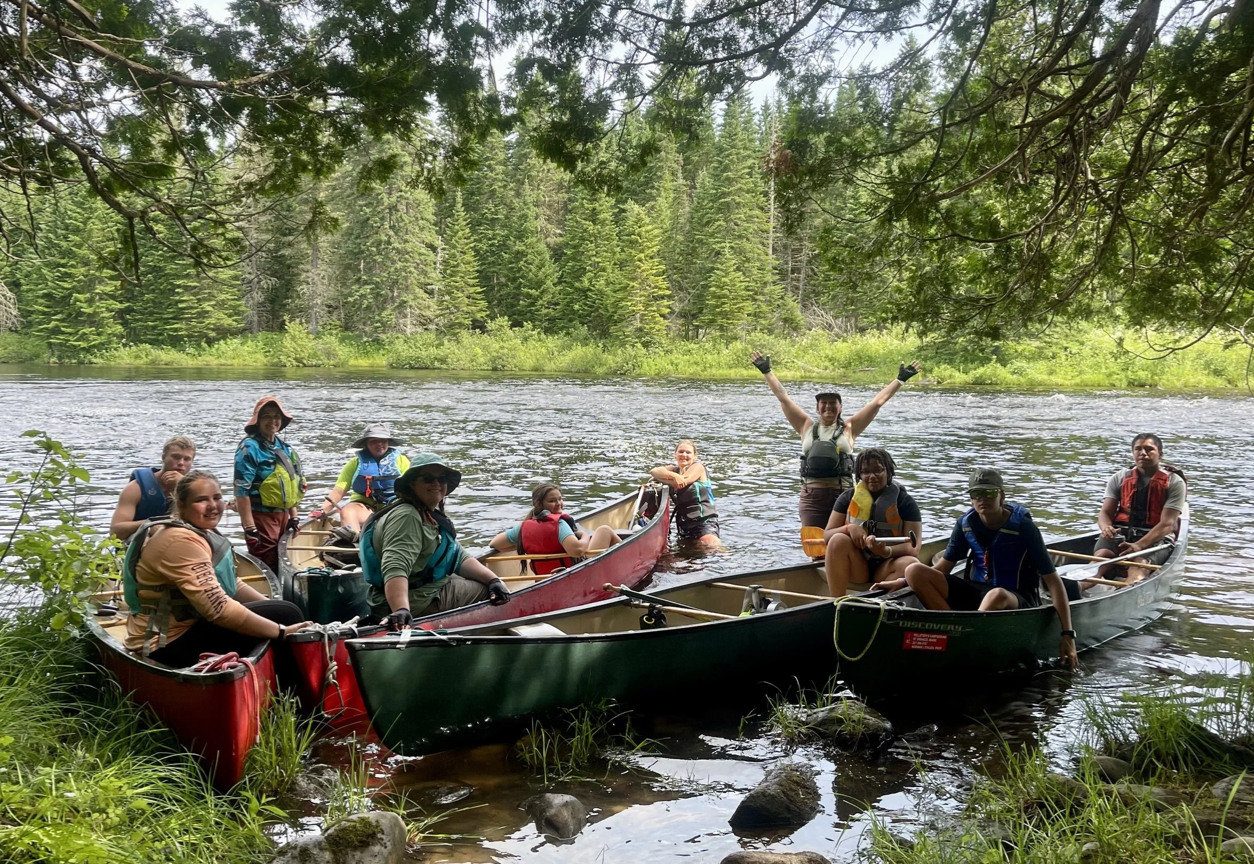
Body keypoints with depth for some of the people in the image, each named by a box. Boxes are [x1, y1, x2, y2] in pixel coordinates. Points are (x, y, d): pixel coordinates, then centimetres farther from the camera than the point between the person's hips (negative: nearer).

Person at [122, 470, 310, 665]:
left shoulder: (201, 533, 11)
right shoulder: (182, 541, -23)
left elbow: (232, 586, 16)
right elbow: (218, 608, -31)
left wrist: (275, 607, 2)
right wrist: (283, 631, -28)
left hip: (185, 627, 11)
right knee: (287, 615, -15)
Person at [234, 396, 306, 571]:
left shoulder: (284, 447, 10)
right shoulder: (249, 447, -13)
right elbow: (241, 491, -18)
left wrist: (294, 517, 16)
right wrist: (250, 529, -21)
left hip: (283, 516, 8)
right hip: (261, 517, -8)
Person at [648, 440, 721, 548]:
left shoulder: (698, 467, -2)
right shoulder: (674, 469, 16)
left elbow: (679, 485, -16)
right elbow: (653, 471, -3)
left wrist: (659, 478, -3)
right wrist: (673, 475, -21)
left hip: (705, 519, -7)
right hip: (683, 522, 7)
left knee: (711, 545, -27)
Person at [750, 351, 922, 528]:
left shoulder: (849, 428, 10)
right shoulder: (807, 426, 12)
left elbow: (877, 402, 10)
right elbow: (783, 398, 14)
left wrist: (900, 380, 10)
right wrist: (767, 371, 15)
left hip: (842, 495, -1)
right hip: (812, 495, 1)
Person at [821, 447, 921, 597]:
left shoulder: (905, 501, -1)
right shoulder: (848, 497, 5)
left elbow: (913, 548, -10)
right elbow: (826, 535, 3)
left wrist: (886, 551, -31)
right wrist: (849, 528, -18)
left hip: (886, 568, -1)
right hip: (856, 568, 1)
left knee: (910, 563, -32)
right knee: (839, 540, -27)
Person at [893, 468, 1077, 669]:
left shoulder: (1022, 527, -13)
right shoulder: (966, 523, -1)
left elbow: (1053, 581, -13)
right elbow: (943, 567, 9)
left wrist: (1068, 634, -20)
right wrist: (902, 582, -6)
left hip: (1016, 601, -5)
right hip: (976, 592, 5)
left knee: (997, 595, -43)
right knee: (915, 571, -16)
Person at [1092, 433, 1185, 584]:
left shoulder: (1174, 482, 0)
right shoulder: (1120, 478, 11)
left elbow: (1166, 524, -10)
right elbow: (1105, 512, 6)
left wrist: (1139, 545, -26)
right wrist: (1105, 527, -22)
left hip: (1156, 538, -2)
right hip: (1120, 533, 2)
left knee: (1140, 564, -36)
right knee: (1102, 555, -32)